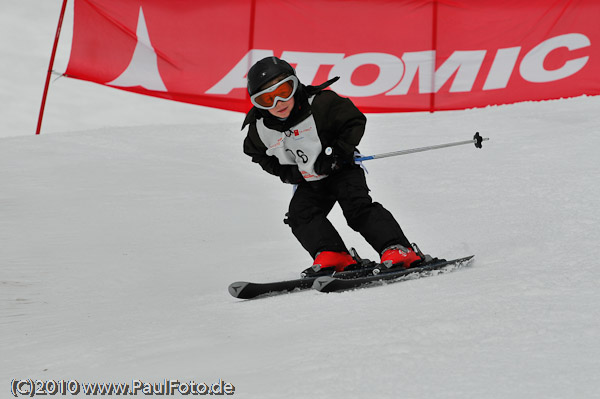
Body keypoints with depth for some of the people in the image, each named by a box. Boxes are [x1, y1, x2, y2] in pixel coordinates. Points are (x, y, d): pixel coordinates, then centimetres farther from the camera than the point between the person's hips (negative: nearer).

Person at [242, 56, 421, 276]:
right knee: (300, 214, -16)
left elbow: (355, 121, -14)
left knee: (358, 207, -22)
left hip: (340, 170, -5)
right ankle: (332, 255, -19)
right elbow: (260, 155, 10)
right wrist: (284, 171, -6)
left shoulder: (320, 104, -23)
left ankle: (397, 249, -25)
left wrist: (336, 152, -24)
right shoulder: (259, 129, -10)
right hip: (309, 183, 5)